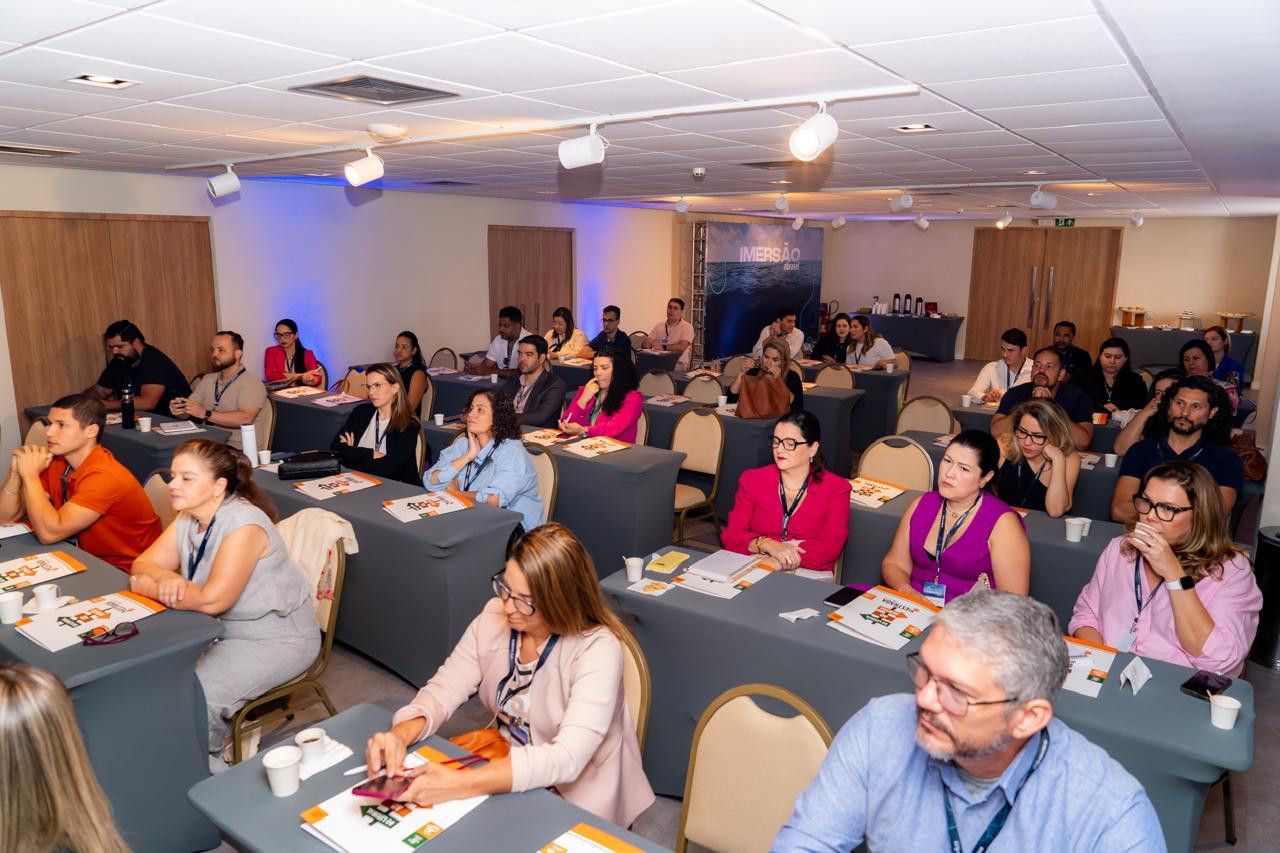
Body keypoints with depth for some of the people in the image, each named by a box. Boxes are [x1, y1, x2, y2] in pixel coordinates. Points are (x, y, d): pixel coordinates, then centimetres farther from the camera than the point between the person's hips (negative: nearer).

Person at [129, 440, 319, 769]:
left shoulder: (243, 524, -26)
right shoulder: (188, 518, 0)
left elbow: (212, 600, -30)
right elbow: (143, 563, 0)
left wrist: (149, 589, -17)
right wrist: (166, 578, -24)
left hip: (276, 639, -8)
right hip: (222, 629, 8)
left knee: (196, 697, -22)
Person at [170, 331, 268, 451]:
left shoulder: (251, 383, -8)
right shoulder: (207, 379, 16)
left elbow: (245, 418, -23)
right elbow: (189, 412, 11)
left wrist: (205, 414, -27)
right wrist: (178, 410, -12)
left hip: (240, 450, -6)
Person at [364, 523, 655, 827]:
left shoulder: (597, 649, -27)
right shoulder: (495, 616, -9)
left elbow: (567, 758, -35)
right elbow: (445, 687, -7)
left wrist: (460, 784, -44)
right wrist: (401, 734, -29)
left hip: (576, 797, -6)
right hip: (505, 770, 6)